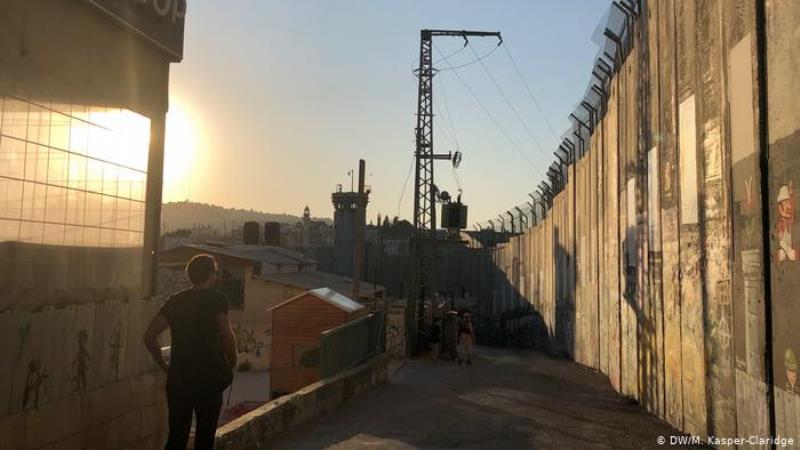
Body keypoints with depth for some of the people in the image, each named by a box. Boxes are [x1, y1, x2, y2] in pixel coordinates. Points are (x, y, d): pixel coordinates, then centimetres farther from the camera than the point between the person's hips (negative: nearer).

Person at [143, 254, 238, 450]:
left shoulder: (175, 300, 8)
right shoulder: (216, 298, -6)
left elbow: (149, 335, 4)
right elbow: (226, 334, -17)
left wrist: (164, 365, 11)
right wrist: (231, 364, -2)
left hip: (178, 377, 4)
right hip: (209, 377, -4)